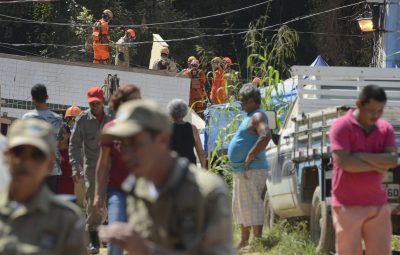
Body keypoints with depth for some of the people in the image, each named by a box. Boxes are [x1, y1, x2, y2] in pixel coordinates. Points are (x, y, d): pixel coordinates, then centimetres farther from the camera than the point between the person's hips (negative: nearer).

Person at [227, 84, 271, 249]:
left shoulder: (258, 117, -14)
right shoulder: (250, 117, 19)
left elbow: (266, 136, -31)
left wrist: (250, 156, -26)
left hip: (252, 171, -11)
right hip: (241, 171, 11)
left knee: (251, 206, -11)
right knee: (240, 206, 16)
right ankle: (244, 242, 23)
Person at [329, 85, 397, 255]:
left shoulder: (385, 129, 9)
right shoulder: (341, 126, -7)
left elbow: (392, 160, -5)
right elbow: (343, 162, -18)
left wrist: (360, 156, -14)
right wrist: (378, 164, -8)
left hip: (378, 205, 5)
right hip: (348, 206, -5)